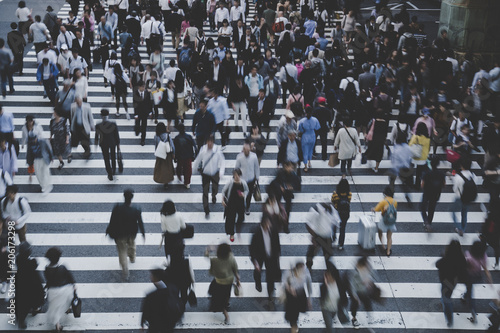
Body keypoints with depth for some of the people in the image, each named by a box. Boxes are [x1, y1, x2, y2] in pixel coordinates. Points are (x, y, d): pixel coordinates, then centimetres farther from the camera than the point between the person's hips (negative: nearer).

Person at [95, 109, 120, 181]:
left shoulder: (98, 126, -23)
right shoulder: (113, 124, -24)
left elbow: (97, 135, -4)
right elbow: (117, 135, -13)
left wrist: (96, 141, 18)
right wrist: (118, 144, 2)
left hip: (103, 144, -1)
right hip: (113, 143, 1)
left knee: (106, 159, 17)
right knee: (113, 156, 27)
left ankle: (110, 175, 25)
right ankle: (114, 171, 47)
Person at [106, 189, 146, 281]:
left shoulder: (117, 208, -27)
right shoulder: (137, 209, -22)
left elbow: (112, 221, -15)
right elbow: (140, 222, -10)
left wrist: (109, 231, 2)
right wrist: (143, 233, 6)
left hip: (120, 234, -2)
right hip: (132, 233, 2)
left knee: (122, 252, 12)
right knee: (131, 245, 34)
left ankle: (125, 273, 12)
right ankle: (132, 258, 61)